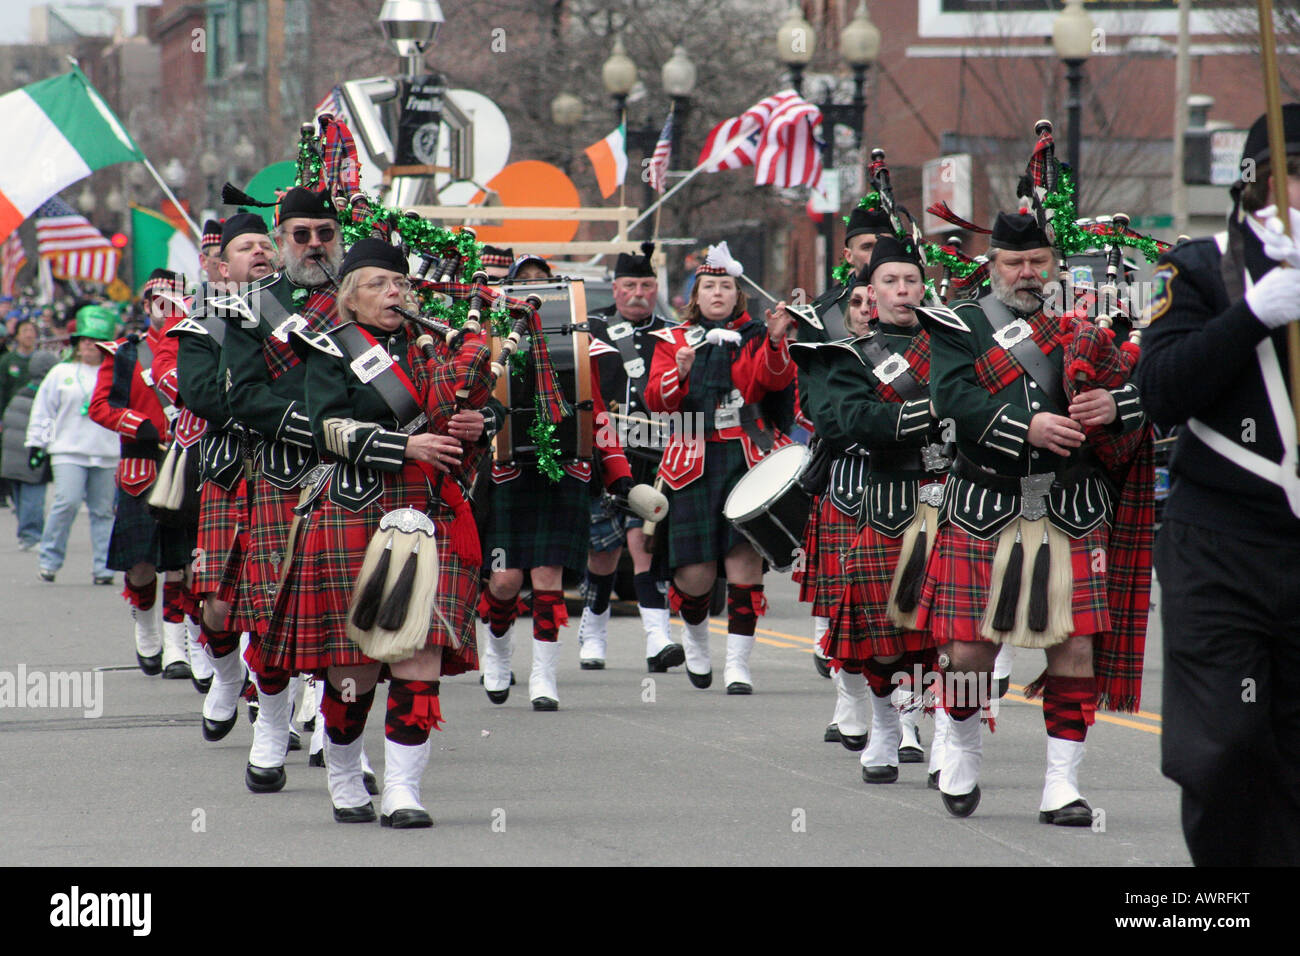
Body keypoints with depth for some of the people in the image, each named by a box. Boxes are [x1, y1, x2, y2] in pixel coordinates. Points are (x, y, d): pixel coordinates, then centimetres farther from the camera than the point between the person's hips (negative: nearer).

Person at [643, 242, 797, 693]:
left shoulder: (753, 337, 10)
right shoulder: (673, 340, 14)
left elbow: (777, 381, -8)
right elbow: (656, 399, 2)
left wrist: (775, 343, -26)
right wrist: (680, 372, -17)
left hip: (747, 457, -1)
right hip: (693, 462, 1)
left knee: (744, 556, -12)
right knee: (694, 574, -3)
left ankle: (738, 663, -8)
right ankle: (695, 632, 30)